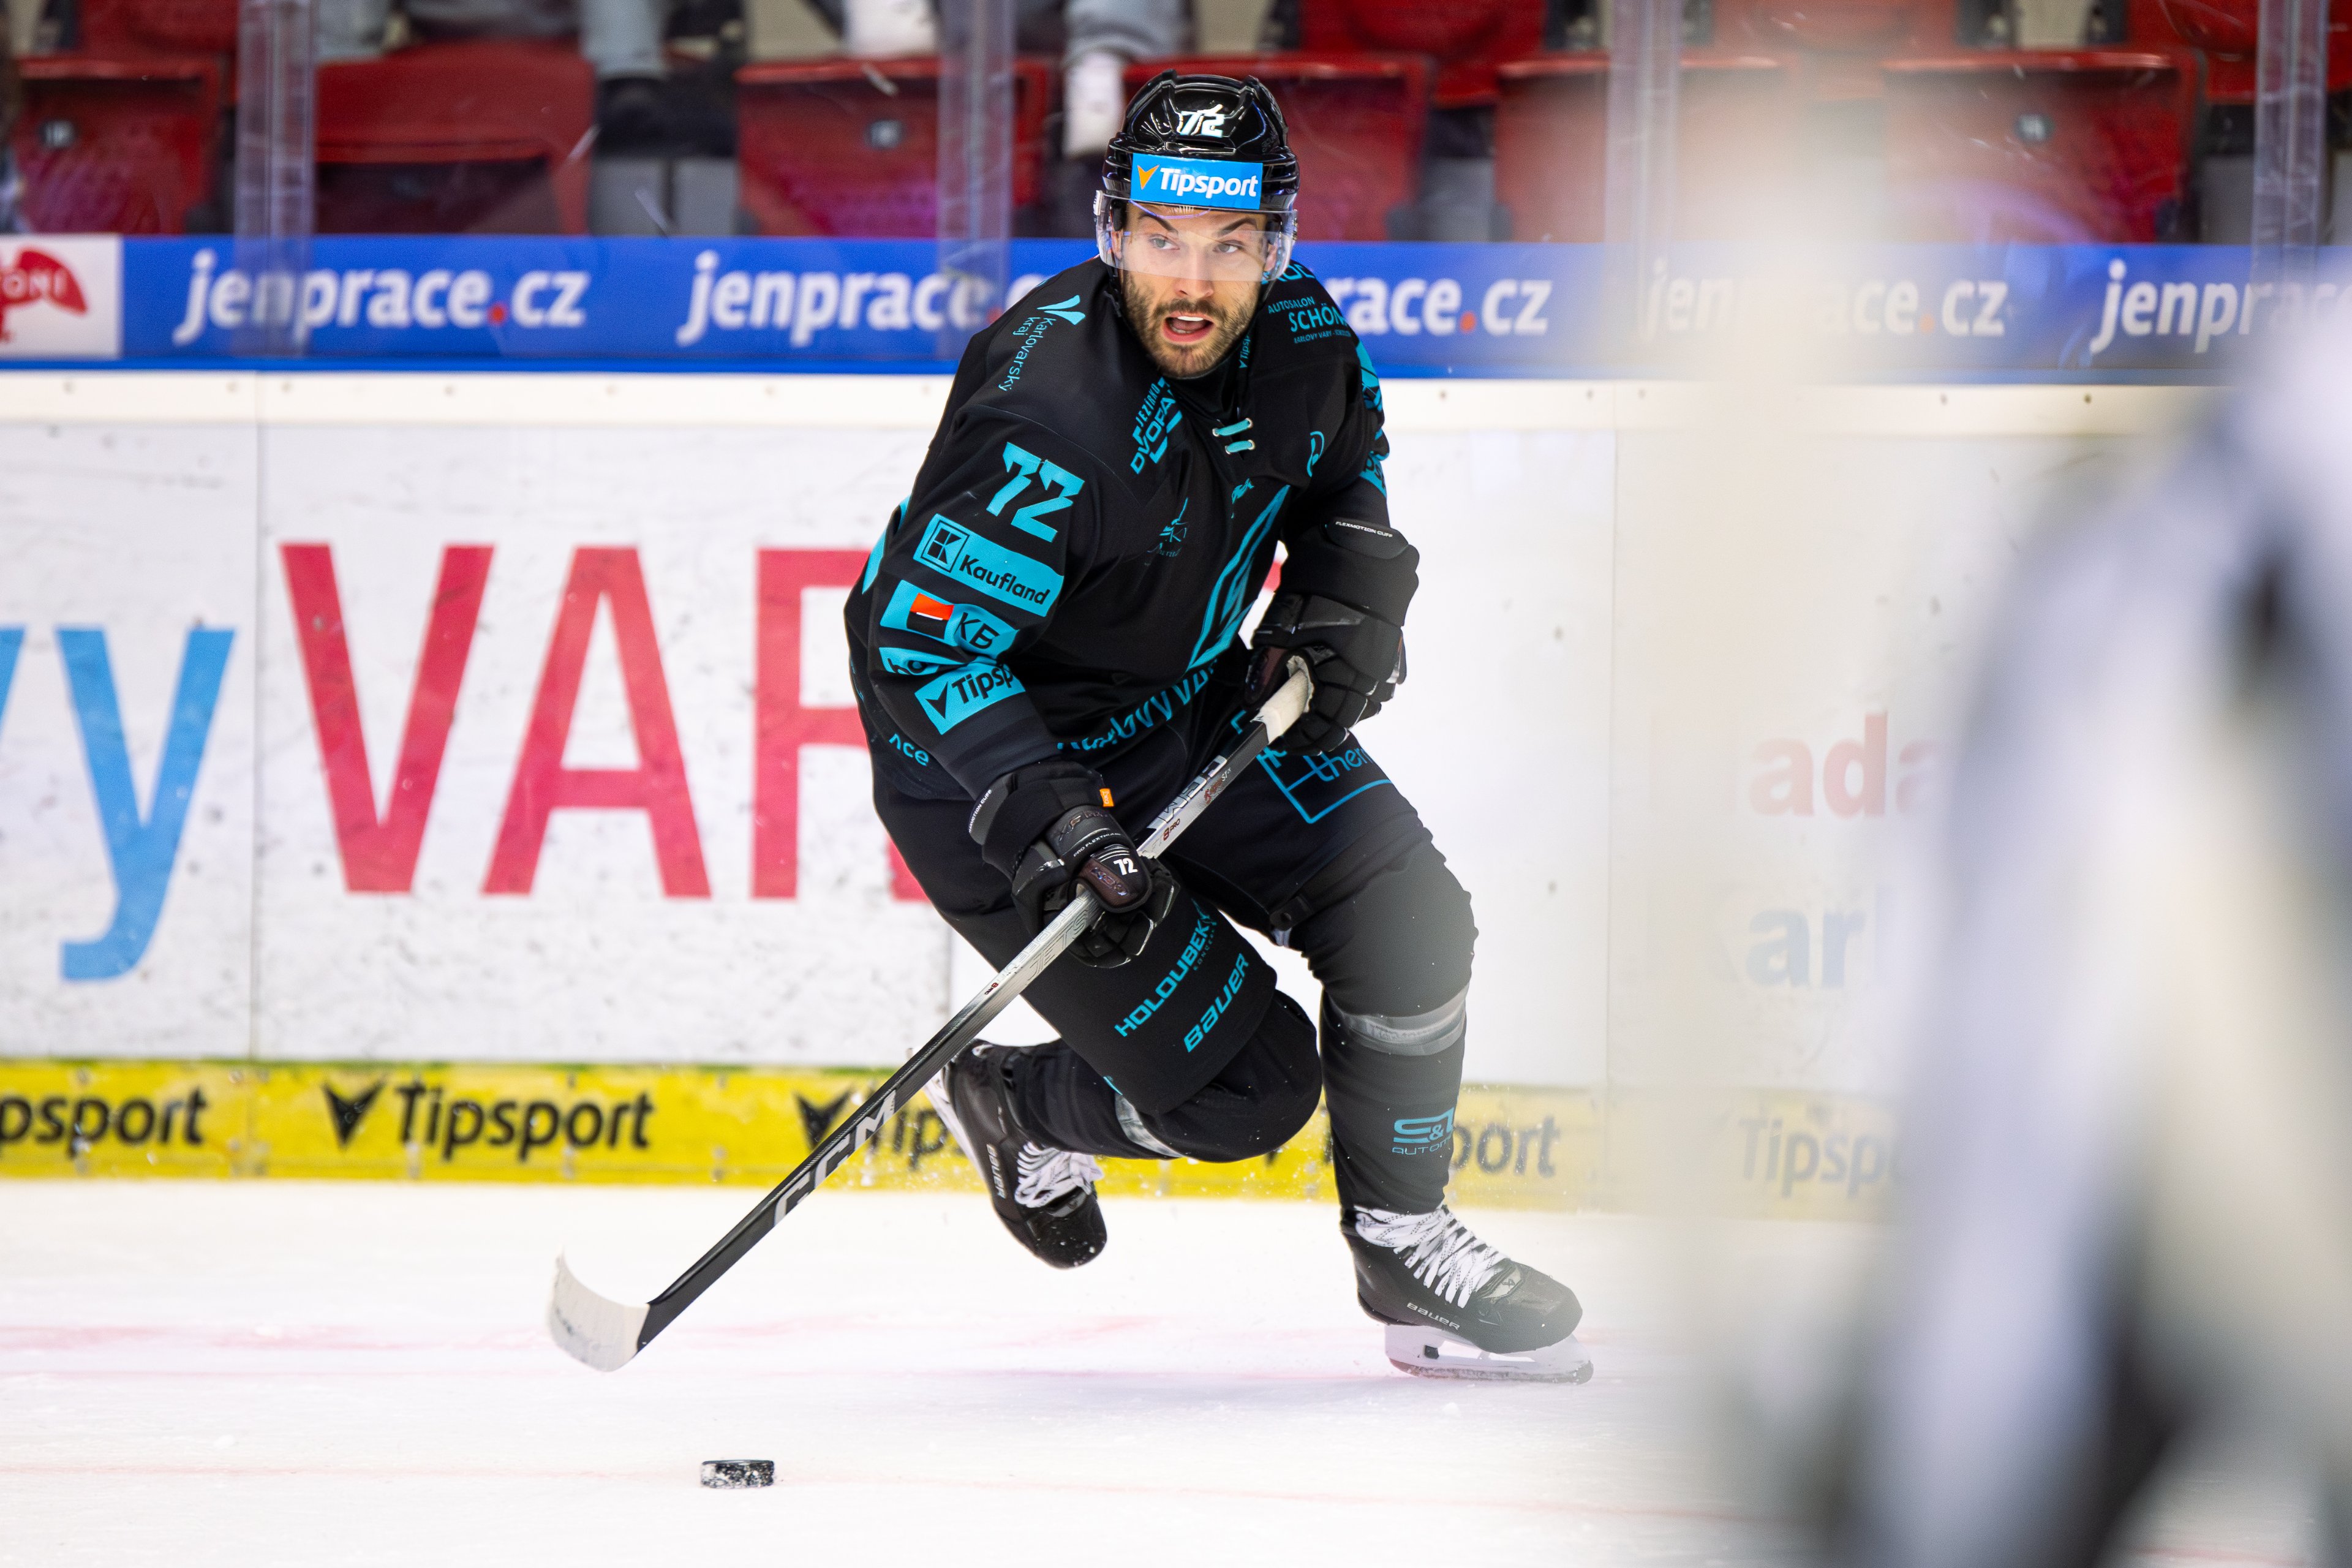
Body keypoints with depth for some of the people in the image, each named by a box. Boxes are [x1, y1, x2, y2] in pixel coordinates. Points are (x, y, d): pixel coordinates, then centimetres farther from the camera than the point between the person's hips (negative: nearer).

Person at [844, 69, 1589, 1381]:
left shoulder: (1304, 346, -10)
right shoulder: (1051, 418, -33)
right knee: (1247, 1087, -8)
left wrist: (1344, 608, -4)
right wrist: (1040, 819, -38)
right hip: (987, 758, -7)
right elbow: (921, 644, -30)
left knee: (1406, 916, -7)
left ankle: (1406, 1244, 11)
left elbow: (1346, 483, 14)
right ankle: (1017, 1105, 20)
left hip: (1191, 703, 7)